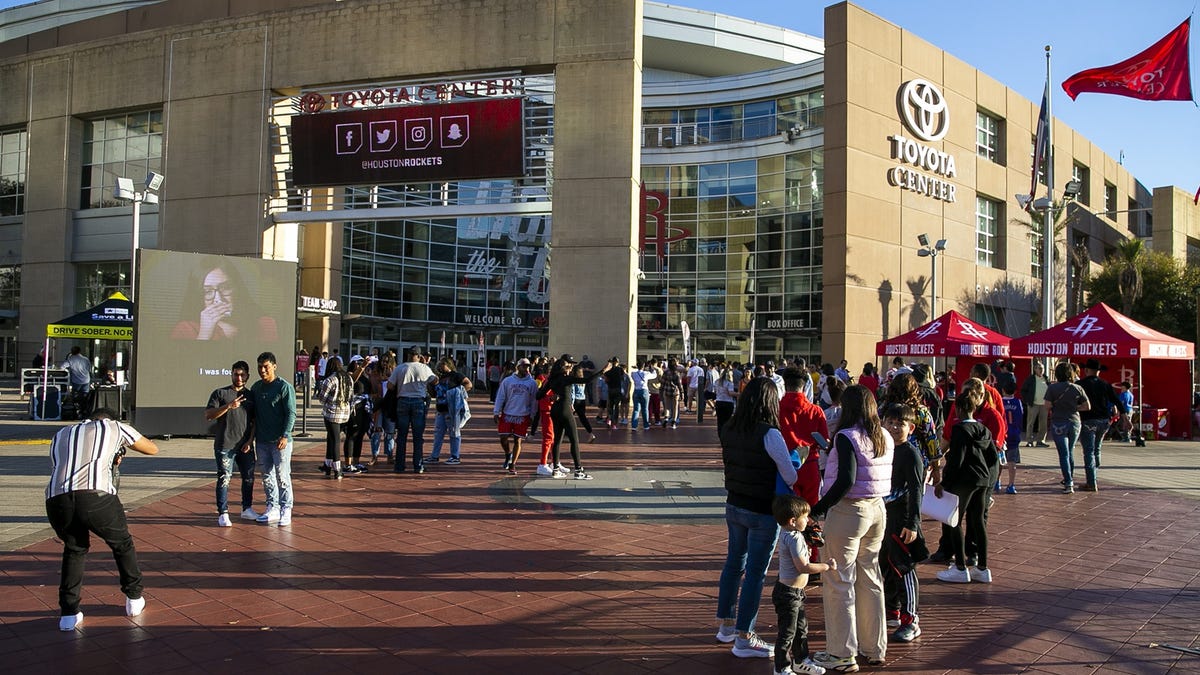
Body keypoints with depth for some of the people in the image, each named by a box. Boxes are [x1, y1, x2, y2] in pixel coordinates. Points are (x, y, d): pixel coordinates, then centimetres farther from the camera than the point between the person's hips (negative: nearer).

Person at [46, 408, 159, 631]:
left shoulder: (60, 435, 34)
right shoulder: (115, 428, 24)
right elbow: (152, 448, 36)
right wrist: (123, 445, 54)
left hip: (56, 500, 3)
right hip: (95, 496, -3)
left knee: (74, 549, 30)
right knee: (122, 544, 25)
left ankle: (68, 613, 25)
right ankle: (134, 599, 37)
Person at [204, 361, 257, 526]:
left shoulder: (251, 396, 11)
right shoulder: (220, 393, 1)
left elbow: (255, 422, 12)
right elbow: (208, 415, -9)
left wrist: (250, 441, 0)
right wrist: (228, 406, -21)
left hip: (245, 446, 4)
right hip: (225, 445, -4)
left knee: (249, 477, 10)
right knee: (224, 479, -3)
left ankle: (247, 509, 24)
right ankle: (223, 513, 3)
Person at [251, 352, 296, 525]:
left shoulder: (284, 387, -9)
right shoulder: (256, 387, 11)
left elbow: (291, 414, -11)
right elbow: (253, 414, 18)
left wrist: (285, 436, -19)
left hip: (280, 441, -6)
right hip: (261, 441, 6)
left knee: (282, 476, -2)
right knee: (267, 476, 11)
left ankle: (286, 511, 5)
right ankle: (273, 509, 20)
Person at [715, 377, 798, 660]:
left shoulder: (729, 429, 1)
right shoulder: (769, 434, -20)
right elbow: (791, 477, -18)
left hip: (734, 506, 7)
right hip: (762, 511, -7)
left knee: (734, 563, 20)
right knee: (755, 572, 3)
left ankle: (726, 625, 33)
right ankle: (743, 639, 10)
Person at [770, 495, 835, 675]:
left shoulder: (786, 532, 4)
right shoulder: (794, 538, -26)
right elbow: (803, 567, -26)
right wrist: (827, 566, -17)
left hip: (796, 592, 10)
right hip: (788, 593, -10)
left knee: (801, 628, 22)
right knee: (787, 633, 2)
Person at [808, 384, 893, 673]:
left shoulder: (847, 437, -15)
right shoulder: (885, 438, 7)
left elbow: (846, 480, -23)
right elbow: (888, 477, 8)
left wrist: (818, 508, -17)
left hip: (848, 511, -8)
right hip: (877, 509, 8)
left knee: (839, 581, 3)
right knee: (870, 578, 17)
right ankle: (874, 648, 26)